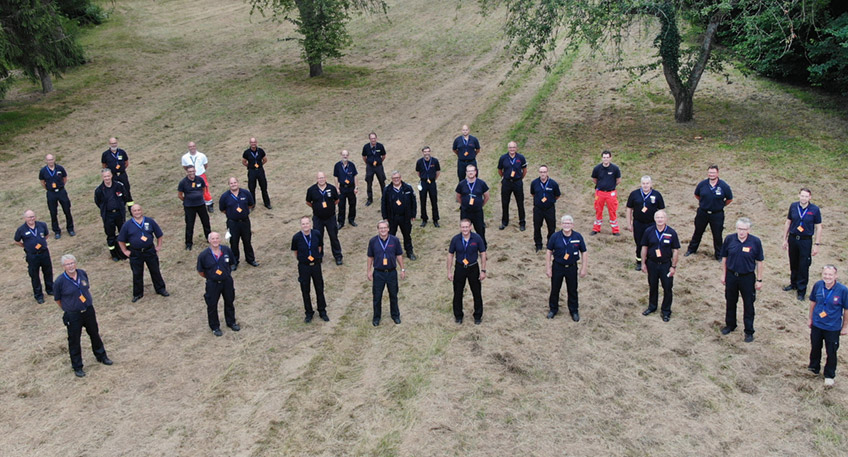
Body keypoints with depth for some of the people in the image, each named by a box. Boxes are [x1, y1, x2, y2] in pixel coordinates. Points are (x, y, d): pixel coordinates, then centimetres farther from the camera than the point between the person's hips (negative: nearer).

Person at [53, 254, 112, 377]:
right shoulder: (59, 281, -18)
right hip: (73, 315, -4)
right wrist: (67, 309, 5)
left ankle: (101, 356, 41)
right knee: (74, 341, 7)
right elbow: (57, 299, -4)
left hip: (89, 310, 4)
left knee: (95, 334, 19)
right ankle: (77, 367, 23)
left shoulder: (82, 273, -5)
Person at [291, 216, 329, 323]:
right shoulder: (296, 237, -15)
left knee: (319, 289, 12)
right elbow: (295, 252, 1)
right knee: (305, 291, 10)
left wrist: (317, 257, 6)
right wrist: (301, 260, 5)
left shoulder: (317, 234, -11)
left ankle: (322, 311, 29)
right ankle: (309, 313, 27)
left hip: (316, 265, 1)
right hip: (303, 266, -1)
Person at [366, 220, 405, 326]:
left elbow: (399, 255, 3)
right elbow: (370, 257, 3)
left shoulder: (394, 240, -6)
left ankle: (395, 315, 32)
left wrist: (402, 269, 4)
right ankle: (376, 317, 25)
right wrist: (368, 271, 4)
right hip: (378, 273, 0)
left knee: (393, 295, 13)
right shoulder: (373, 241, -6)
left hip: (392, 272, 0)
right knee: (377, 297, 8)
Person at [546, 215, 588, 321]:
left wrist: (584, 268, -1)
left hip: (572, 267, 0)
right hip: (557, 266, 0)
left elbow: (584, 253, 0)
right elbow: (549, 252, -2)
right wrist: (548, 268, -3)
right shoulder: (555, 237, -10)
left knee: (572, 290, 11)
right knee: (555, 289, 13)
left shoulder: (578, 237, -9)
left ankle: (574, 311, 29)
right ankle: (553, 309, 32)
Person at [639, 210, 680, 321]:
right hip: (652, 263, 2)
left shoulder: (671, 233, -11)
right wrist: (643, 263, 3)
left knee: (667, 288, 6)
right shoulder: (648, 231, -7)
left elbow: (675, 250, -5)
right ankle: (652, 306, 37)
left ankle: (666, 311, 22)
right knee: (652, 286, 17)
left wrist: (673, 266, -5)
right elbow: (644, 248, 2)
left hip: (666, 264, -2)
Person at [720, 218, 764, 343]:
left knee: (748, 305, 7)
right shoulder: (729, 239, -8)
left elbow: (759, 262, -5)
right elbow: (724, 258, 3)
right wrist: (723, 275, 5)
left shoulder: (755, 242, -13)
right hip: (731, 275, 2)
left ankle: (749, 331, 21)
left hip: (748, 277, -2)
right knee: (731, 302, 18)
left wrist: (759, 280, -3)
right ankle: (730, 325, 38)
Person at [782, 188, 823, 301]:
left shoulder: (815, 209, -8)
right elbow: (788, 223, 9)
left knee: (804, 266, -1)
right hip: (793, 239, 3)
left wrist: (816, 244, -6)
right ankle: (793, 284, 33)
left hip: (806, 241, -3)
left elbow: (818, 228, -4)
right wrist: (785, 239, 9)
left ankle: (802, 290, 8)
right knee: (793, 264, 16)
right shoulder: (793, 206, 0)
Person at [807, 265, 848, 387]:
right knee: (815, 348, 21)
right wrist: (810, 318, 11)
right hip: (816, 325, 3)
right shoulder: (818, 285, -12)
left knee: (831, 353, 10)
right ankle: (814, 368, 45)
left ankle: (829, 376, 31)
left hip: (833, 328, -3)